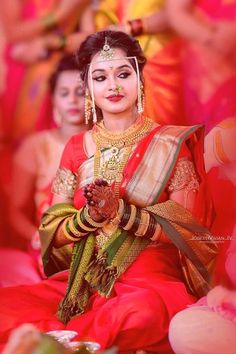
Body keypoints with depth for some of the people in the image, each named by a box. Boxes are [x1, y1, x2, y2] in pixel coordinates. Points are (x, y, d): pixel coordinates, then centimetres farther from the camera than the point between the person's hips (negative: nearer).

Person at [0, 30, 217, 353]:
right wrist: (90, 216, -14)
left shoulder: (168, 144, -1)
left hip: (153, 284, -3)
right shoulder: (77, 147, 10)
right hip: (82, 285, 3)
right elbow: (52, 233, 7)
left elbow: (188, 231, -6)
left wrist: (119, 211, -18)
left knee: (138, 314, -39)